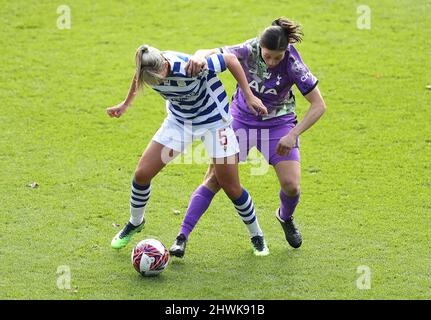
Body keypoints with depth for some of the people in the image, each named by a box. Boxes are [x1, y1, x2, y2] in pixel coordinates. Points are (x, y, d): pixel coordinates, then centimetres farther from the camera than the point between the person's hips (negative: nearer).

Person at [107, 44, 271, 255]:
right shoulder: (147, 69, -22)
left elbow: (230, 59, -24)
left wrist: (249, 96, -19)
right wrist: (125, 104, 18)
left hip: (213, 121, -4)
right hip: (178, 121, 4)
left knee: (231, 188, -3)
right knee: (142, 173, -4)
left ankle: (256, 236, 20)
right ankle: (135, 223, 23)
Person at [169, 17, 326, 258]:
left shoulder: (292, 64, -25)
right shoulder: (248, 51, -23)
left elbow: (319, 106, -20)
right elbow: (210, 53, -18)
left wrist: (293, 135, -27)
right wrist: (200, 57, -43)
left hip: (278, 124, 0)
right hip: (242, 119, 1)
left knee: (291, 185, -12)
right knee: (215, 178, -7)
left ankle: (285, 218, 25)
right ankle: (183, 236, -2)